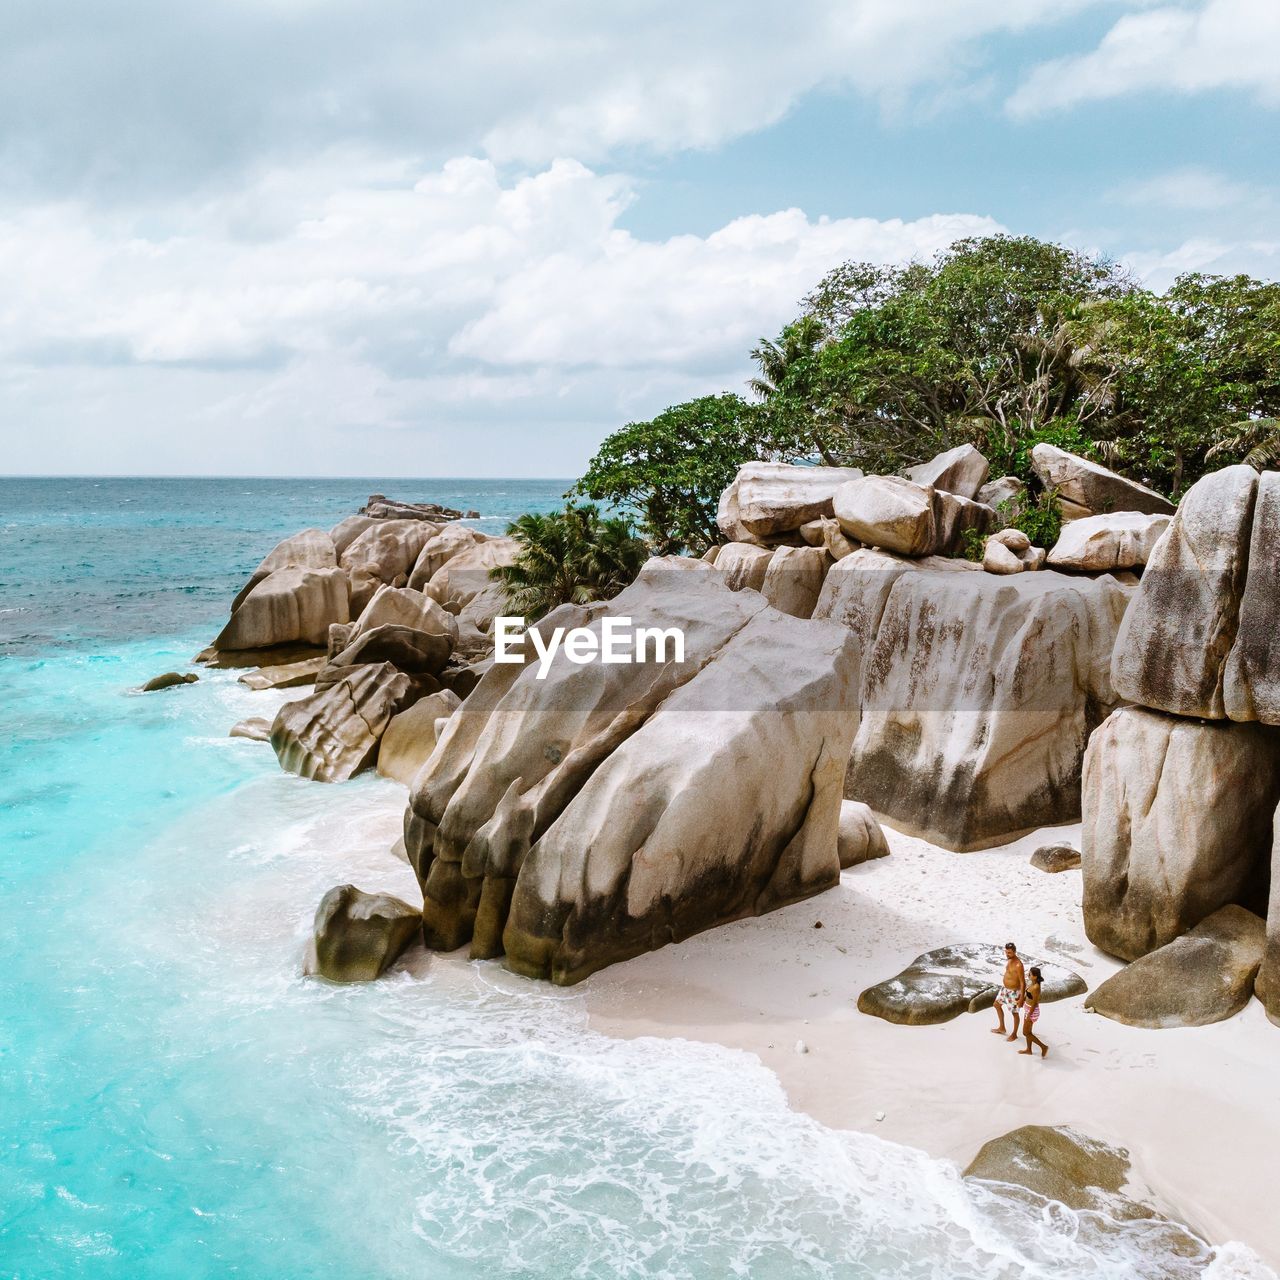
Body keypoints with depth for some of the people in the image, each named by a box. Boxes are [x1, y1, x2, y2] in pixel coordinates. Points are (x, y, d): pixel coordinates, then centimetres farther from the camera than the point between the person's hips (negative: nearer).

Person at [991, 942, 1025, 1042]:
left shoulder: (1018, 965, -30)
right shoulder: (1008, 960, -3)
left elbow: (1023, 983, -25)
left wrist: (1021, 998, -23)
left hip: (1014, 992, -9)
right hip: (1005, 989, 9)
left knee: (1014, 1013, 11)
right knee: (997, 1005, 22)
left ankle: (1014, 1034, 31)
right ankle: (1002, 1028, 40)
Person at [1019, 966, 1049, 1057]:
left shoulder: (1035, 988, -29)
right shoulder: (1032, 983, -2)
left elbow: (1035, 1003, -24)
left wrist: (1029, 1016, -19)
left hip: (1032, 1011, -9)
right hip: (1028, 1009, 9)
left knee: (1026, 1032, 5)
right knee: (1028, 1031, 21)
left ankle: (1043, 1047, 14)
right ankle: (1028, 1049, 35)